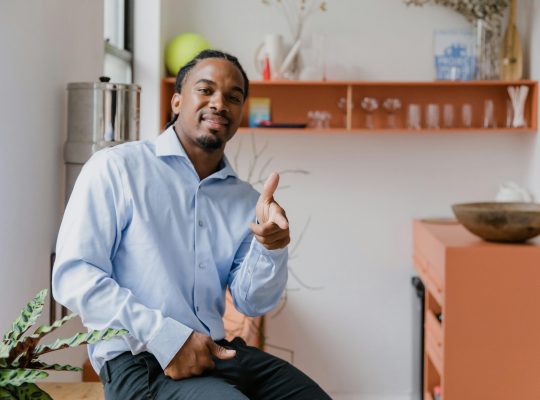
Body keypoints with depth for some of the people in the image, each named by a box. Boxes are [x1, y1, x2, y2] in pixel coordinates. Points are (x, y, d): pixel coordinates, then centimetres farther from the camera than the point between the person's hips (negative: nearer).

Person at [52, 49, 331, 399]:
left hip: (217, 353, 6)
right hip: (138, 361, -5)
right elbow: (73, 275, -12)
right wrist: (165, 336, -19)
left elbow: (253, 303, 6)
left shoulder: (245, 199, 11)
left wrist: (270, 248, -15)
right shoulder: (117, 167, -5)